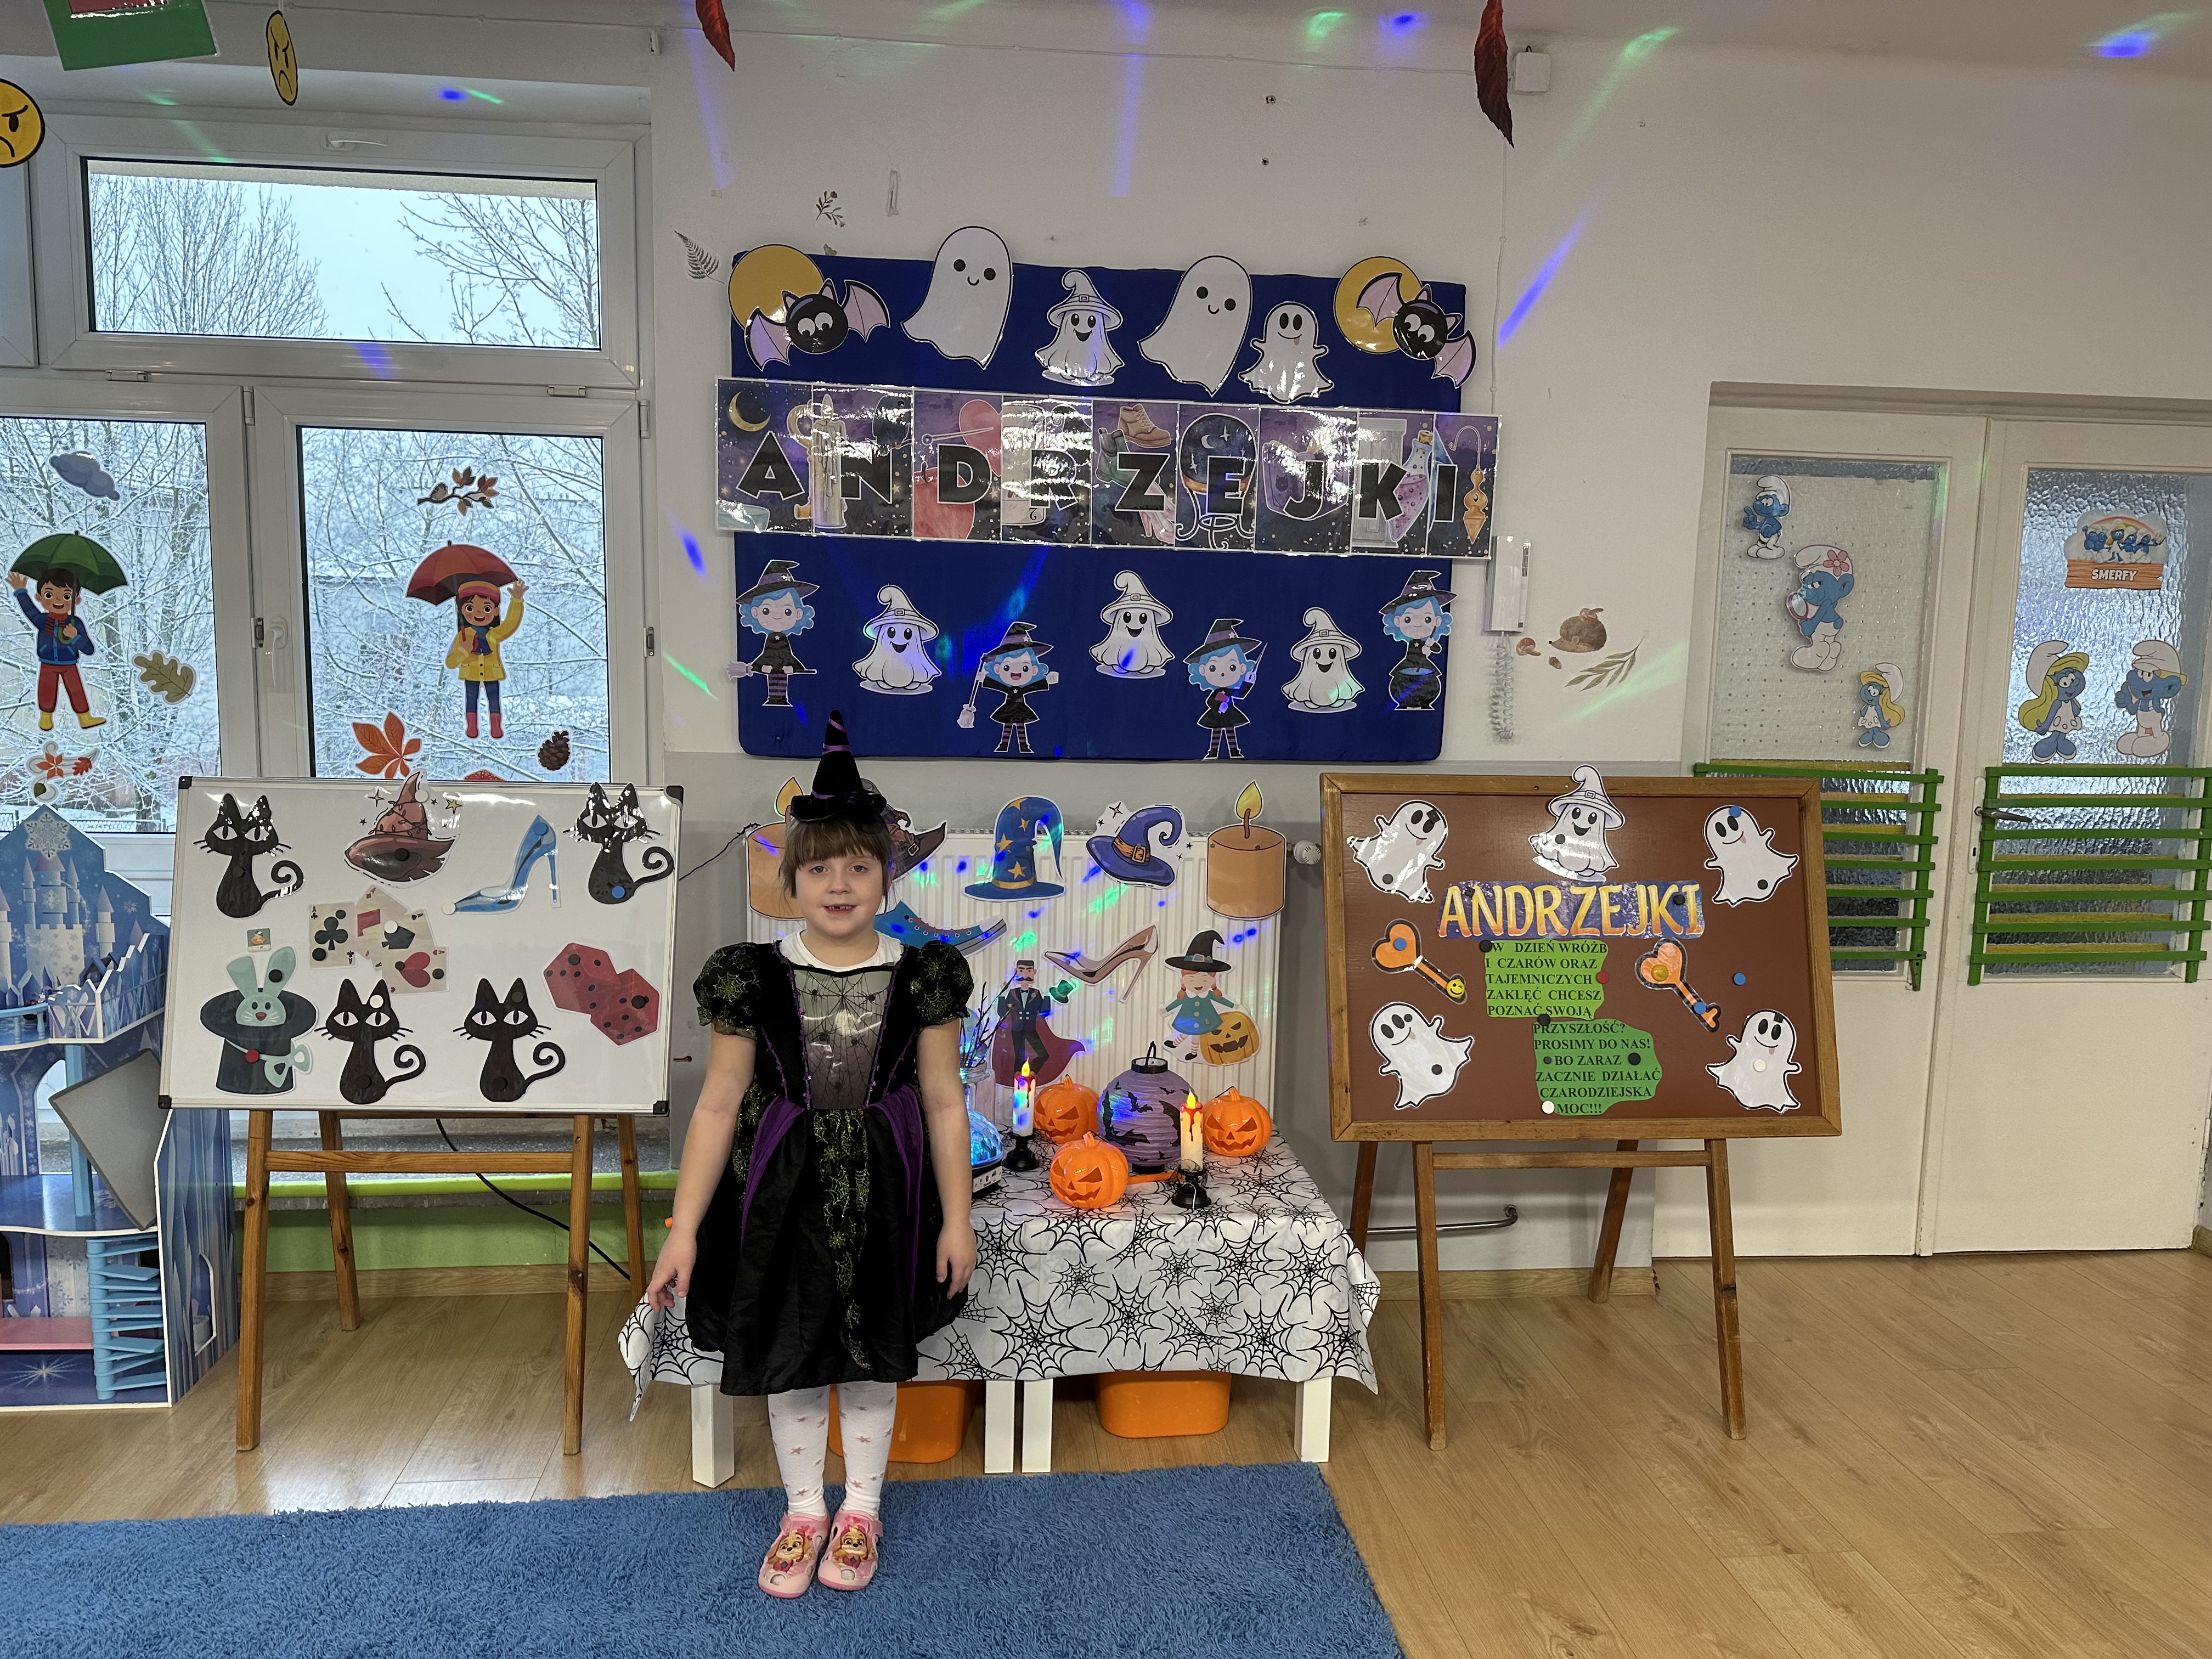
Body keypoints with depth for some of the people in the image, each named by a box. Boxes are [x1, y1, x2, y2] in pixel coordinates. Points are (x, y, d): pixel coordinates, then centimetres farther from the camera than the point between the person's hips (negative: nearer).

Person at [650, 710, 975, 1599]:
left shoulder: (920, 976, -9)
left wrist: (956, 1219, -2)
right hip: (785, 1190, 0)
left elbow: (944, 1103, -3)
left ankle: (861, 1507, 39)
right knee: (790, 1353, 14)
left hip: (883, 1188, 0)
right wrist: (684, 1228, -7)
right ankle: (804, 1508, 38)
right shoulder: (754, 978, -10)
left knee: (874, 1354, 15)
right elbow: (719, 1106, -6)